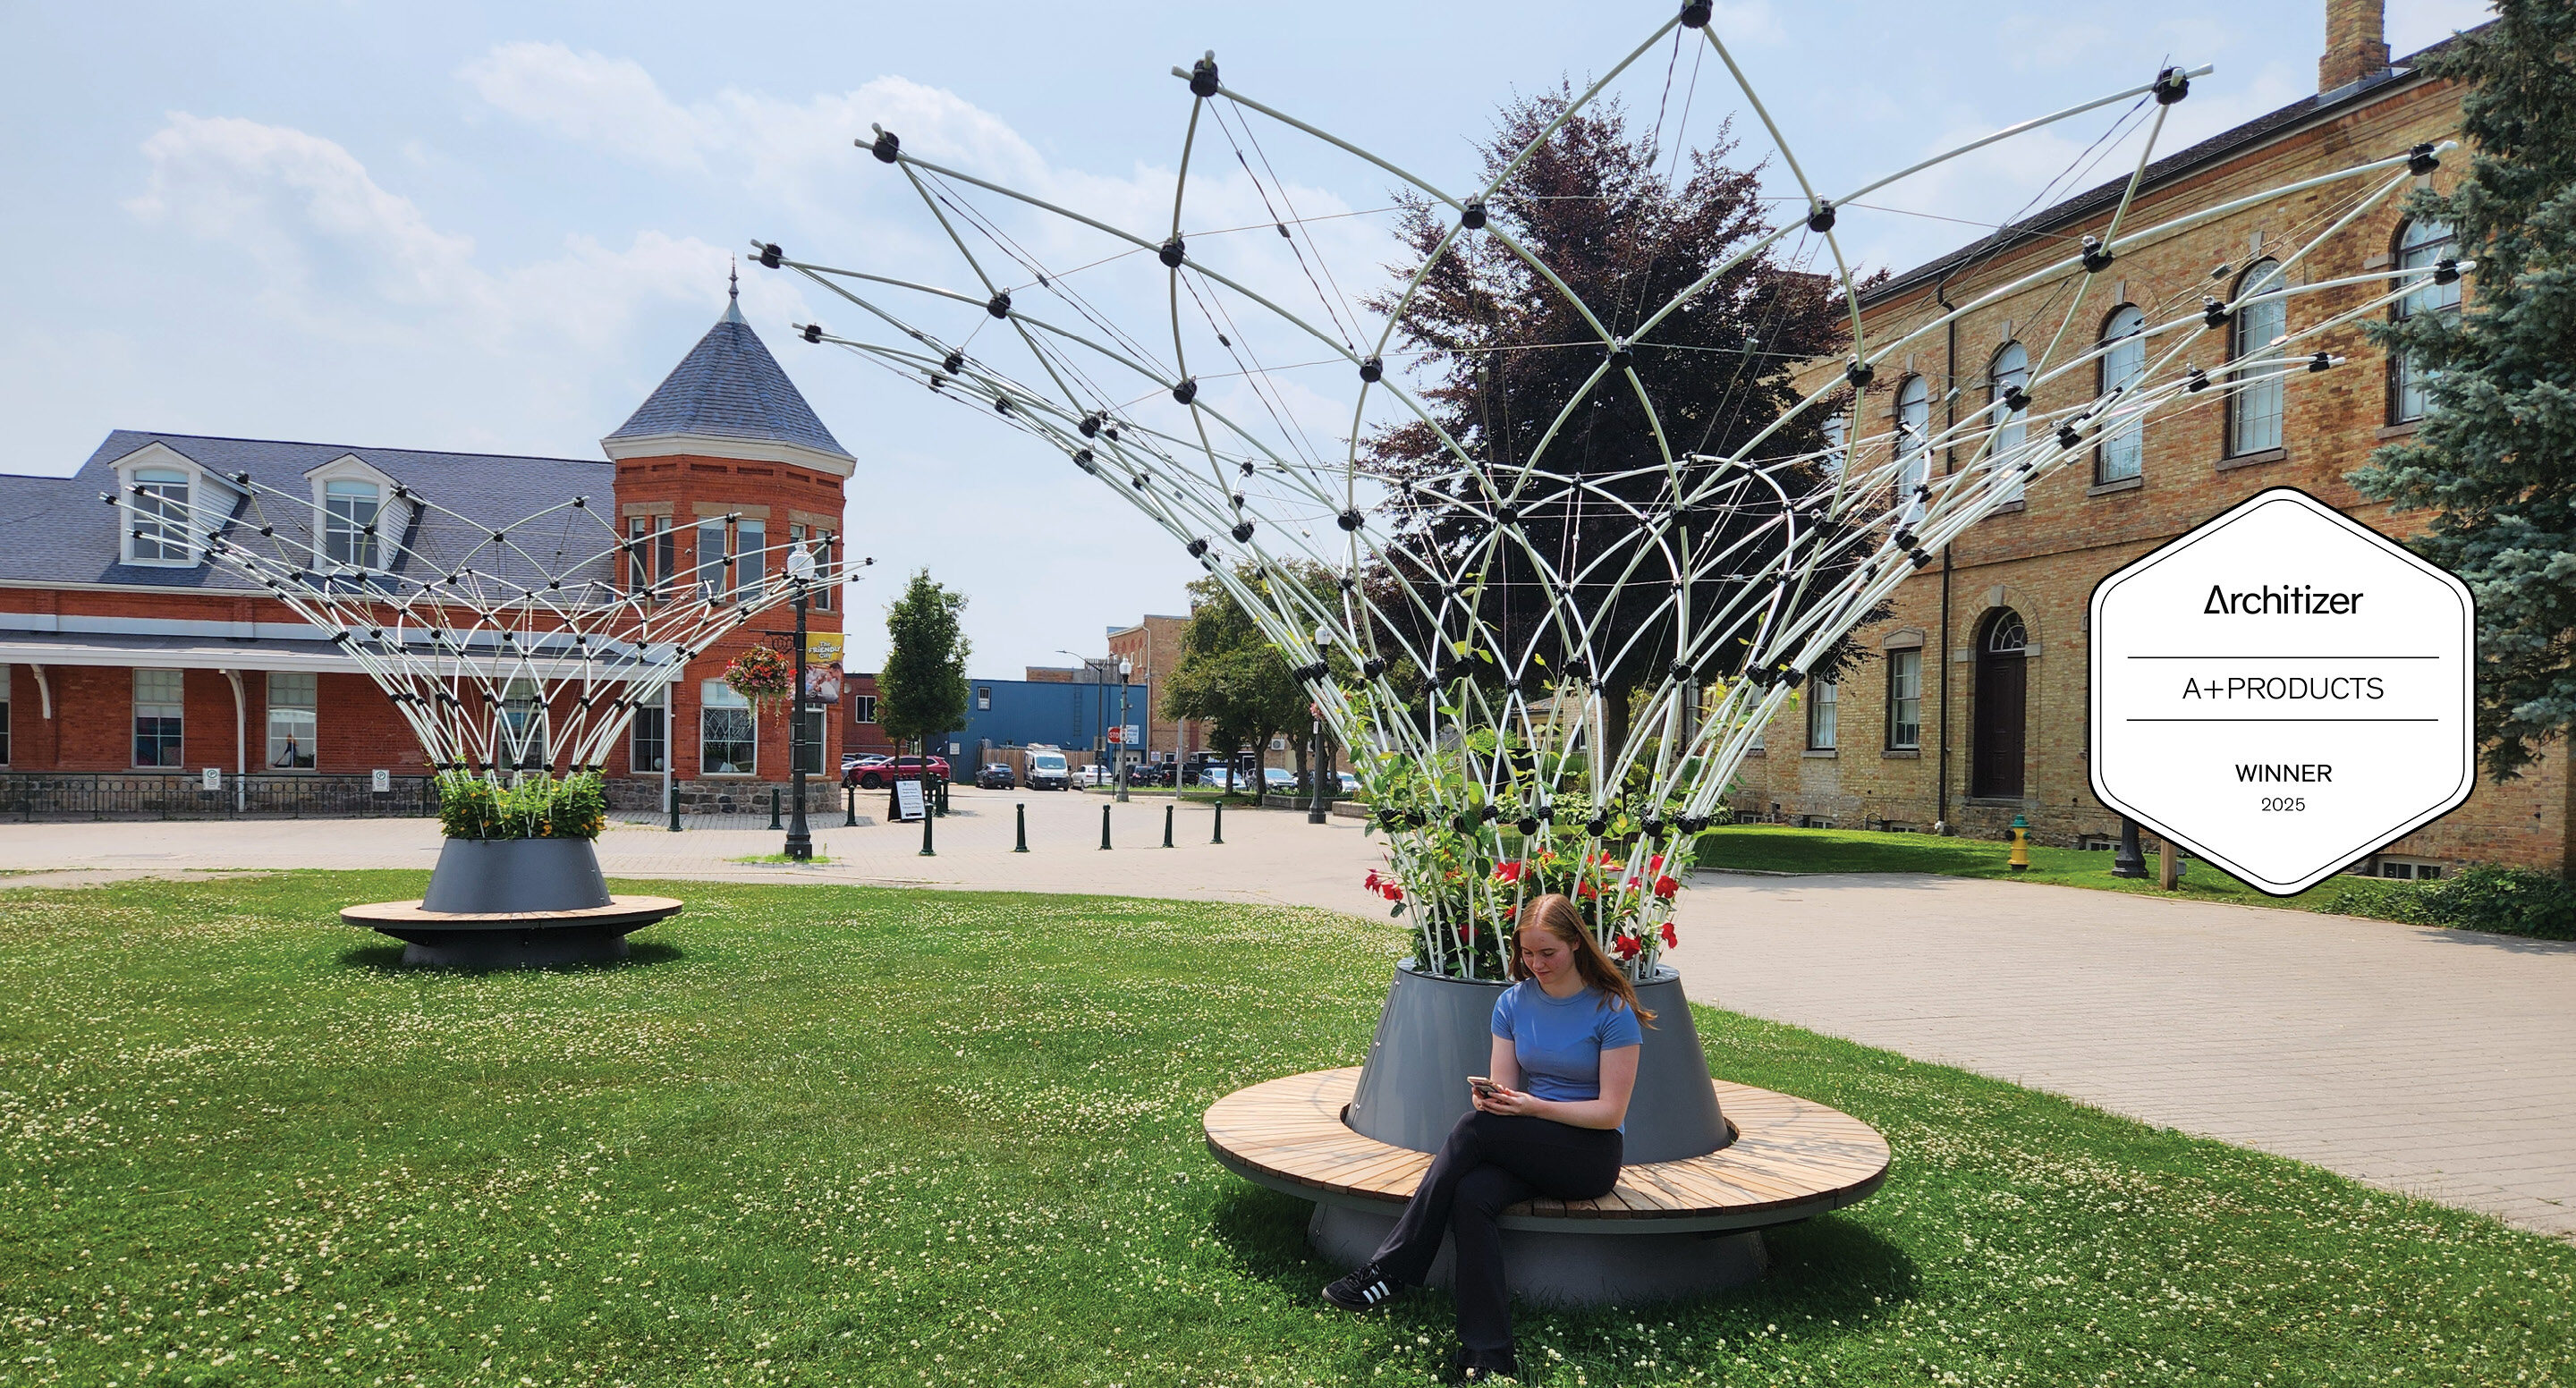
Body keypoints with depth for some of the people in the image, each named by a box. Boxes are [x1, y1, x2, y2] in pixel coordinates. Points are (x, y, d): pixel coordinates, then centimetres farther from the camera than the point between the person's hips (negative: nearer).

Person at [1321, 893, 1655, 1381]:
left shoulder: (1613, 1010, -8)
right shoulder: (1513, 1003, 7)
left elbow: (1611, 1112, -10)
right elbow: (1505, 1089, 6)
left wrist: (1534, 1107, -22)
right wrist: (1491, 1098, -19)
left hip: (1593, 1154, -4)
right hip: (1525, 1150, 4)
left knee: (1475, 1128, -29)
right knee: (1470, 1196, -31)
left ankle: (1389, 1269, -24)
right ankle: (1490, 1357, -32)